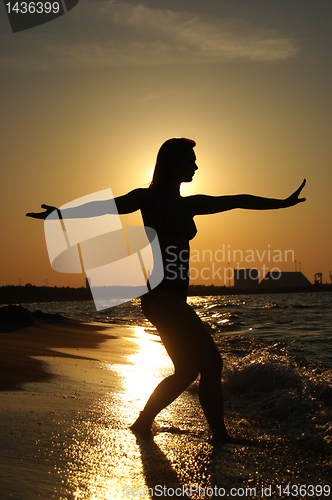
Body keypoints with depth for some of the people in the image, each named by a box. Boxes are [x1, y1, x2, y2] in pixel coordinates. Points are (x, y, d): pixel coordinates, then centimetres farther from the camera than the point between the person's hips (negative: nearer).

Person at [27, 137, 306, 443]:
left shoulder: (188, 205, 17)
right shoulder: (148, 197, -2)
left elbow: (238, 201, 20)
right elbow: (105, 206, -17)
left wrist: (284, 203, 25)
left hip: (176, 299, 9)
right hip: (159, 295, -9)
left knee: (187, 372, 15)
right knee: (211, 362, -12)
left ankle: (143, 423, 28)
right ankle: (221, 437, -4)